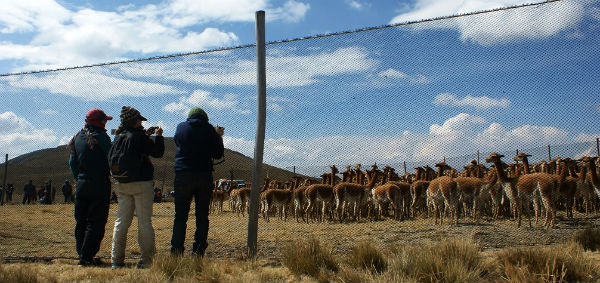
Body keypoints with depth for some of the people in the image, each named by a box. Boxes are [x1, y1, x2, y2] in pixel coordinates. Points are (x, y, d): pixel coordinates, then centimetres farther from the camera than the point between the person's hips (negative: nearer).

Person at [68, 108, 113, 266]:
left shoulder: (77, 137, 12)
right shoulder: (101, 136, -9)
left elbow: (72, 162, 15)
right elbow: (111, 159, -10)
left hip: (81, 184, 7)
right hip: (99, 184, -7)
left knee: (81, 221, 13)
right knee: (96, 222, -3)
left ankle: (82, 254, 17)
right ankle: (86, 257, -5)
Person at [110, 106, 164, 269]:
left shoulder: (118, 137, 9)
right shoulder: (138, 136, -11)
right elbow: (157, 152, -8)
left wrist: (146, 136, 21)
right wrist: (158, 136, 6)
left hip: (122, 185, 6)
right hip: (141, 184, -6)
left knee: (121, 222, 10)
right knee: (144, 222, 0)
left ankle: (117, 260, 11)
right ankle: (146, 260, 2)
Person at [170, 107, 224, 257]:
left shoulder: (181, 127, 5)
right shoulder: (209, 129, 1)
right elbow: (218, 154, 3)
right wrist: (219, 137, 18)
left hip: (183, 174, 0)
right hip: (204, 175, 0)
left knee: (180, 216, 5)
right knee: (202, 215, 6)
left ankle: (176, 251, 1)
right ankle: (198, 252, 5)